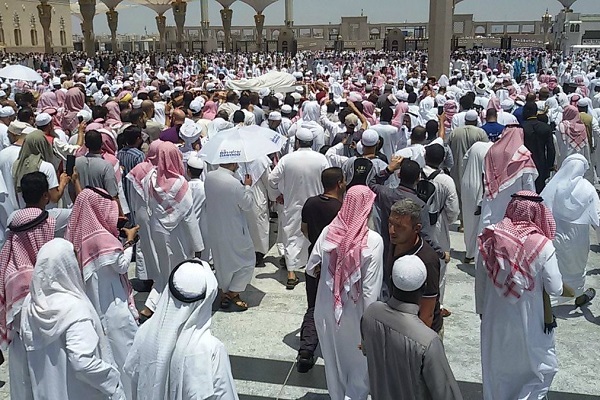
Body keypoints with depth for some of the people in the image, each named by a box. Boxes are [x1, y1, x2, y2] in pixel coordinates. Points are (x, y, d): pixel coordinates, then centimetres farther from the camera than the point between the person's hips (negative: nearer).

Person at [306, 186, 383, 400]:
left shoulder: (328, 232, -12)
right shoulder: (373, 240, -22)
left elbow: (311, 268, 0)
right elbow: (371, 289, -20)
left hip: (328, 308, 4)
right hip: (355, 312, -3)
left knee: (334, 355, 24)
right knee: (360, 358, 21)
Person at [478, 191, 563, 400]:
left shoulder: (491, 238, -12)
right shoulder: (542, 245, -23)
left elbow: (481, 279, -3)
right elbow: (555, 289, -18)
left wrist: (482, 309, 9)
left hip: (495, 320, 4)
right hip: (528, 322, -4)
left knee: (498, 369, 24)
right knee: (542, 367, 21)